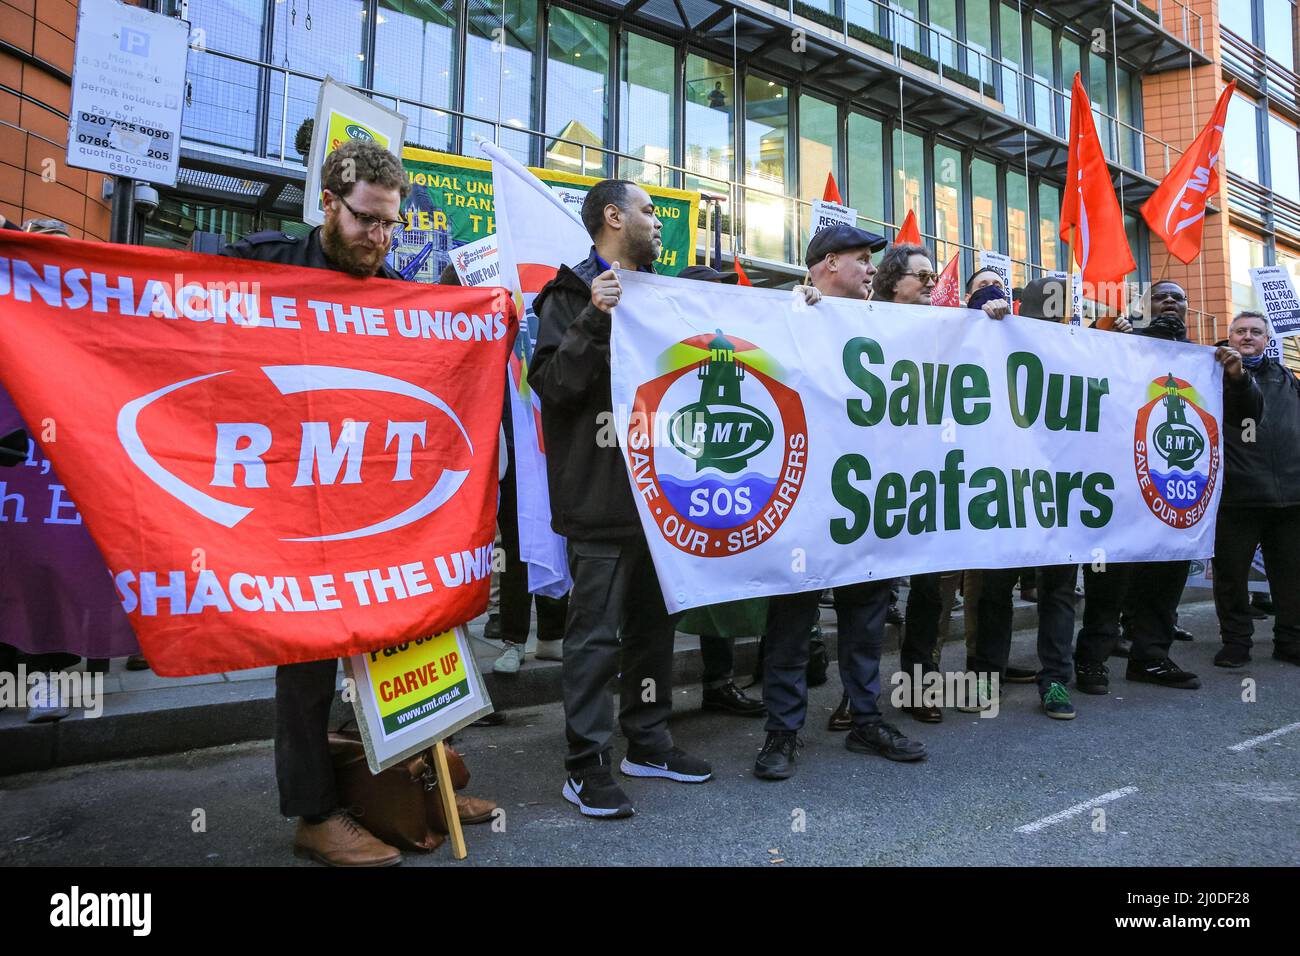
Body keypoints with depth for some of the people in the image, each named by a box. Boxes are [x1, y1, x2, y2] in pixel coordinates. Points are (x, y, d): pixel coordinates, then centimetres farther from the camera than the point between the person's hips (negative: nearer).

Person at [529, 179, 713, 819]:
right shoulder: (572, 294, -4)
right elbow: (551, 383, -16)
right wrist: (593, 321, -25)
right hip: (601, 496, -8)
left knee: (653, 621, 15)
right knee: (596, 632, -2)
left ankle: (647, 741, 29)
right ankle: (586, 766, 9)